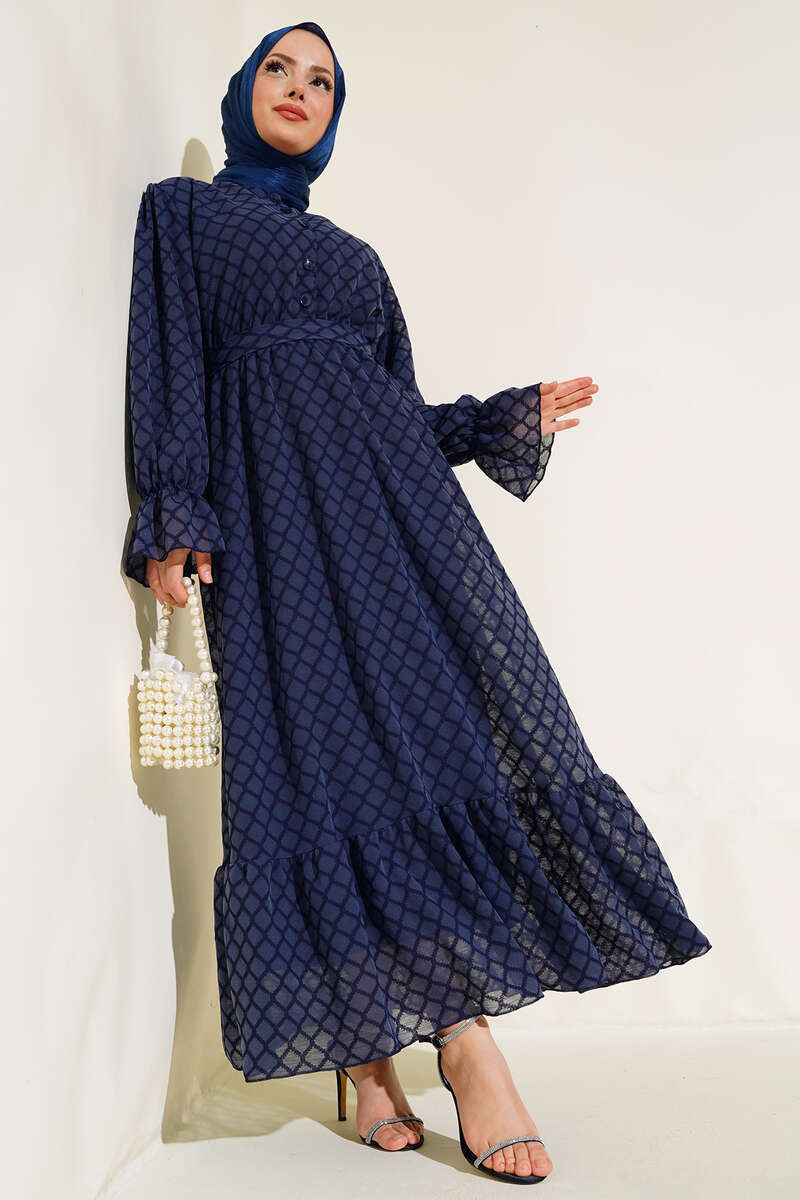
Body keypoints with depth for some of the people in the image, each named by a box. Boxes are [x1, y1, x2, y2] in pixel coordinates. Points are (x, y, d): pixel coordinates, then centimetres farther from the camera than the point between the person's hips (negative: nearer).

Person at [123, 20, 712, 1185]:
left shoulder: (353, 252, 28)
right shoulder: (183, 211, 15)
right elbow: (169, 365, 1)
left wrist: (513, 416, 15)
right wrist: (173, 515, -12)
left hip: (389, 488, 5)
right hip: (273, 499, -4)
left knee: (449, 725, -11)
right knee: (325, 749, -14)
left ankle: (467, 1033, -10)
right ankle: (367, 1056, -13)